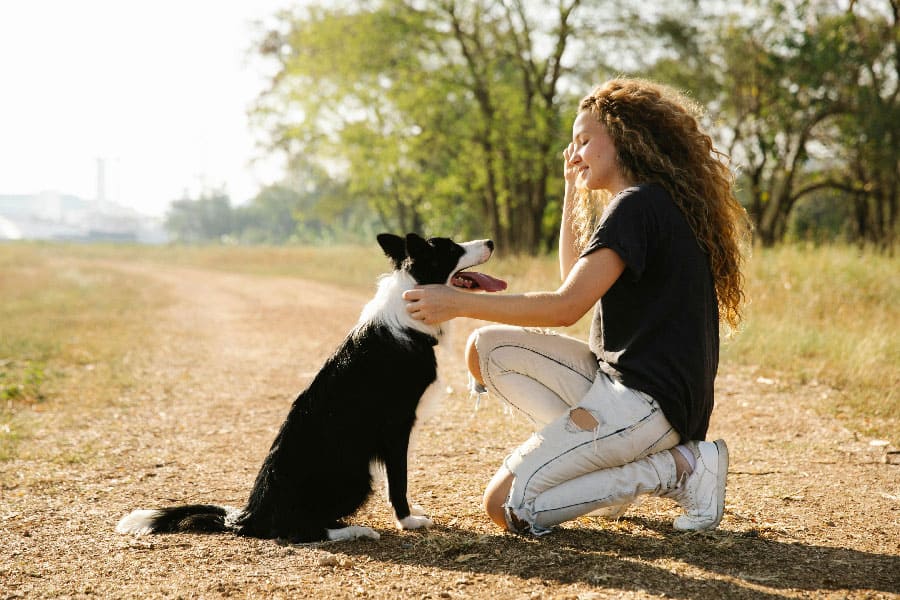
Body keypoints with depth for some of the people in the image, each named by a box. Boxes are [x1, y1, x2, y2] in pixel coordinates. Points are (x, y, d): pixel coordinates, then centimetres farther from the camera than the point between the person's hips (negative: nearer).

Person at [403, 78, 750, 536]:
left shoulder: (639, 205, -14)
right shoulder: (657, 204, 17)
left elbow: (566, 306, -21)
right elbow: (577, 279, 27)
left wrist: (459, 303, -17)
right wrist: (574, 189, 22)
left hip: (648, 399, -10)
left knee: (507, 506, -14)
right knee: (486, 347, 10)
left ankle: (677, 469, -6)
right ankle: (602, 461, 3)